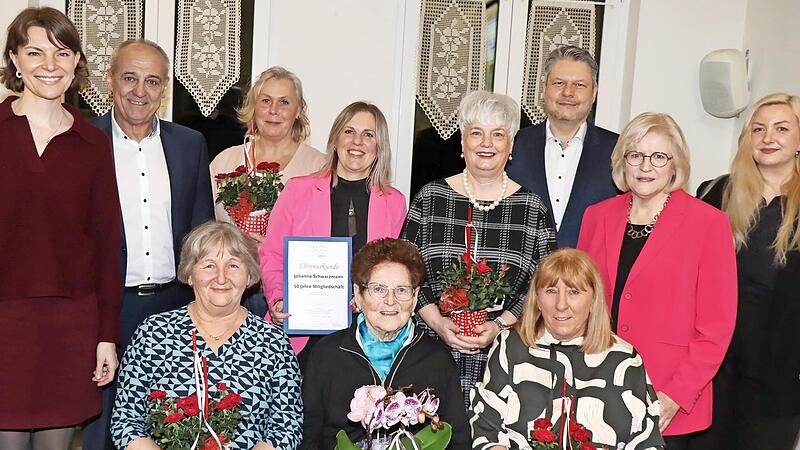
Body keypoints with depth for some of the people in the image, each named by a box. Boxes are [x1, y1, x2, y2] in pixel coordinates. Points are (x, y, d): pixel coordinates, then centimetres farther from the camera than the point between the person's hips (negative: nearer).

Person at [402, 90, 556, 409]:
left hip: (504, 356, 0)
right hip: (432, 350, 1)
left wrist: (500, 325, -10)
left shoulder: (532, 208, 5)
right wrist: (437, 322, -8)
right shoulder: (430, 197, 6)